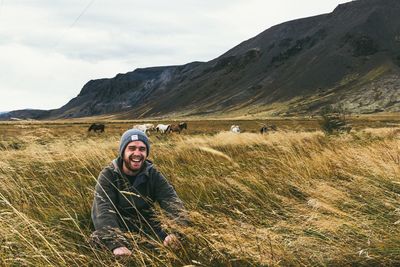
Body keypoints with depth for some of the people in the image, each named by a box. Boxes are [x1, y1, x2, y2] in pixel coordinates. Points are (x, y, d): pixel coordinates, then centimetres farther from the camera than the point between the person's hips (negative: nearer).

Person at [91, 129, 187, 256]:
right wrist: (116, 244, -45)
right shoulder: (108, 176, -11)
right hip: (116, 230, -2)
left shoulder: (153, 175, -2)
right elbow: (104, 211, -26)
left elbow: (171, 201, -18)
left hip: (146, 229, 2)